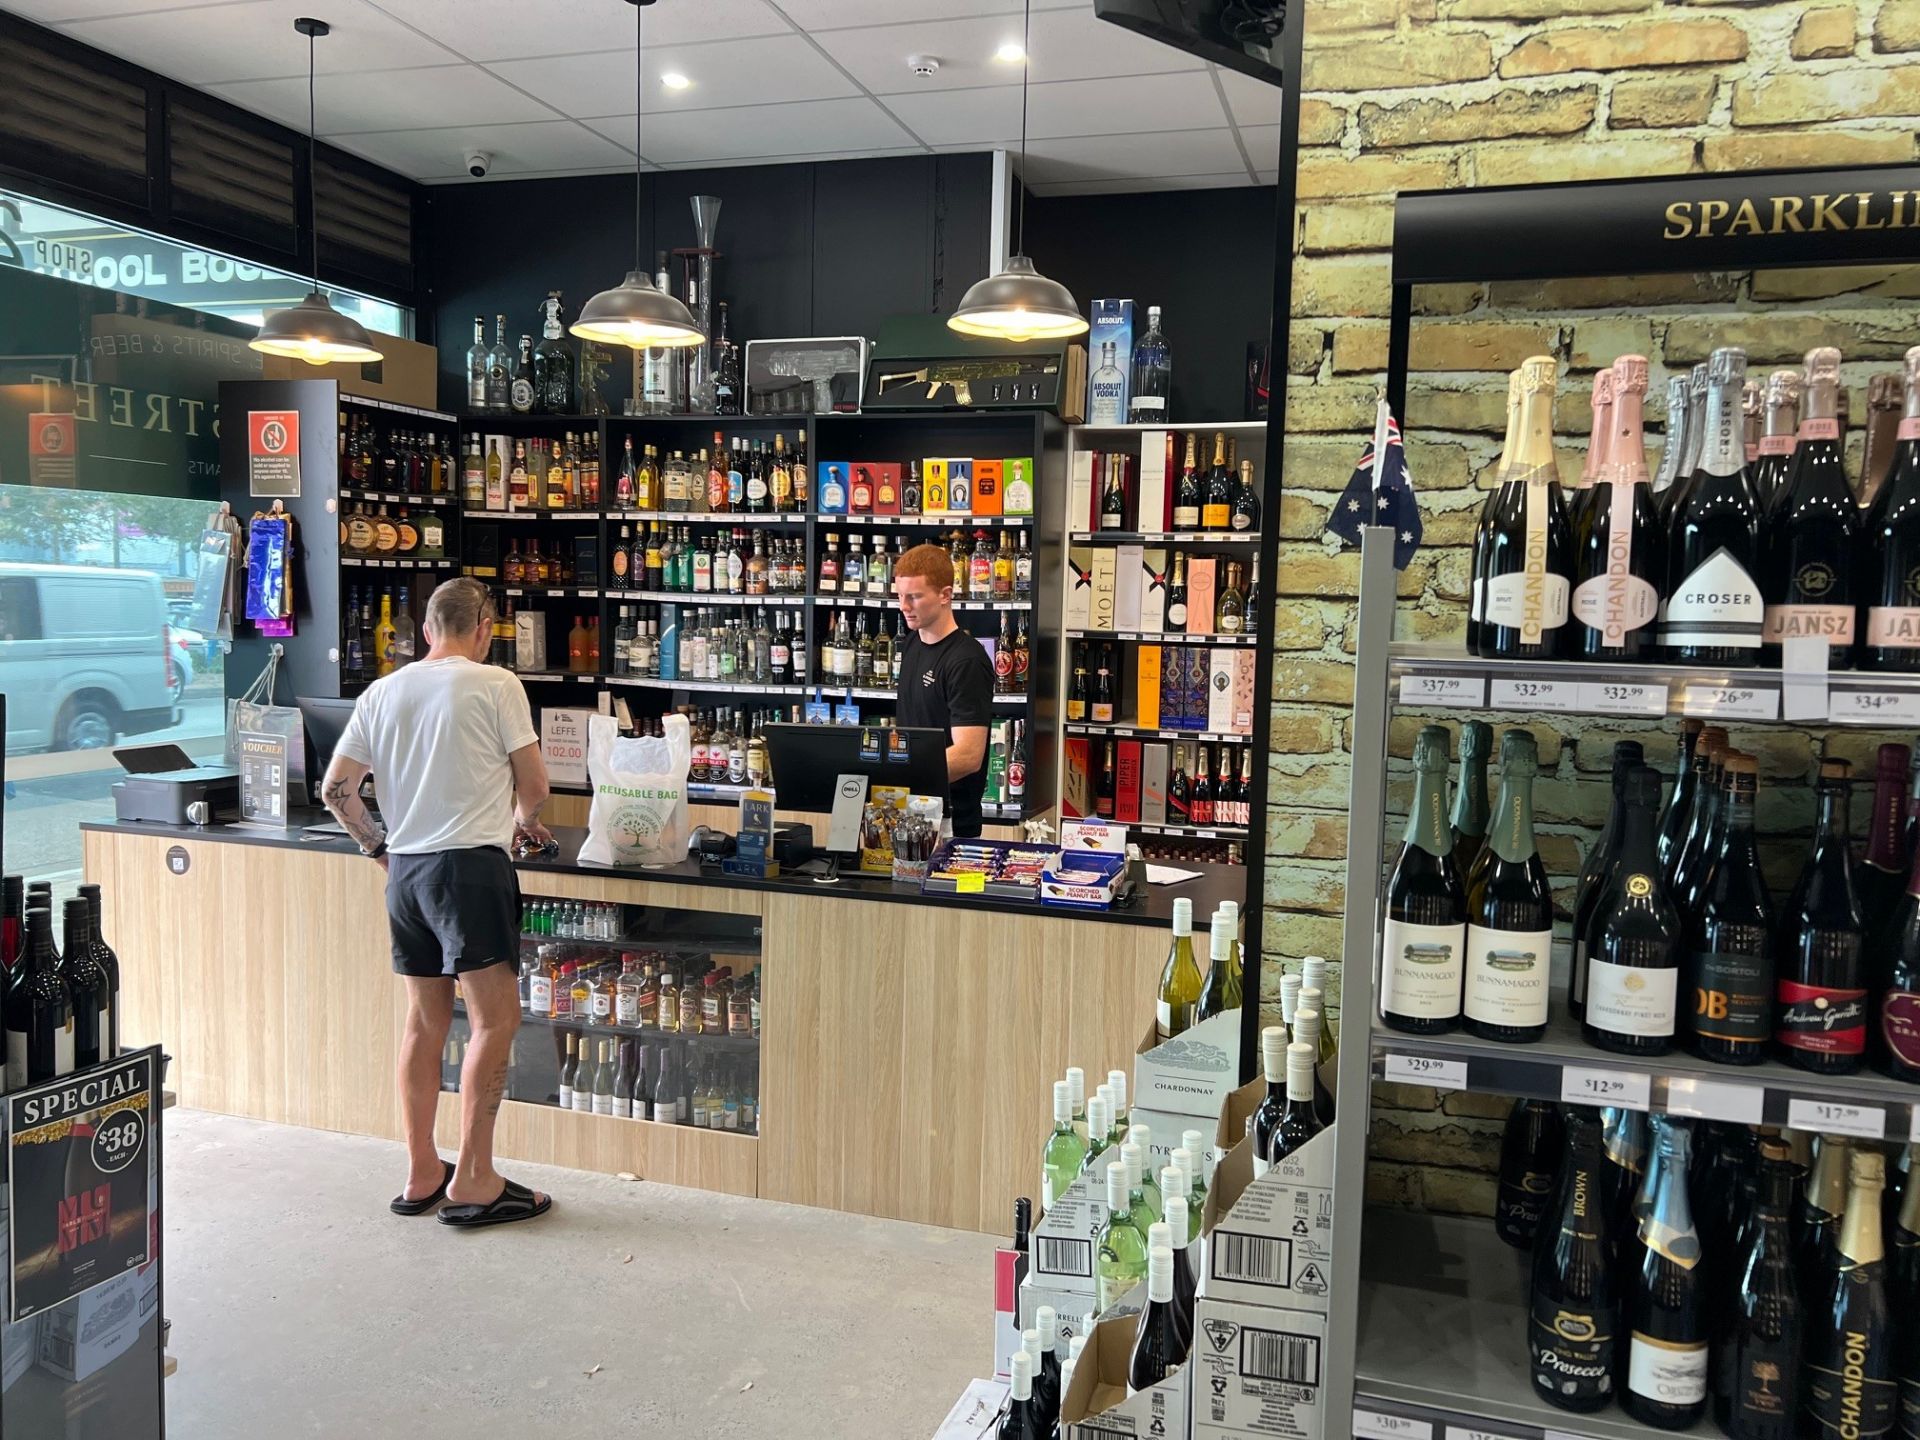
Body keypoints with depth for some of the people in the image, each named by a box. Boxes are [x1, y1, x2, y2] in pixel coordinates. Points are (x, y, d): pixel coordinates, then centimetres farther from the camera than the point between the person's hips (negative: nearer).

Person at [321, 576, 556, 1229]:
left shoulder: (382, 692, 10)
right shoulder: (496, 685, -6)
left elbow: (335, 789, 8)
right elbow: (534, 787, -2)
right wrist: (524, 817, 20)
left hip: (404, 869, 7)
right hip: (471, 864, -7)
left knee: (425, 1020, 14)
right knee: (496, 1018, -1)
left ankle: (420, 1175, 21)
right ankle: (473, 1182, -1)